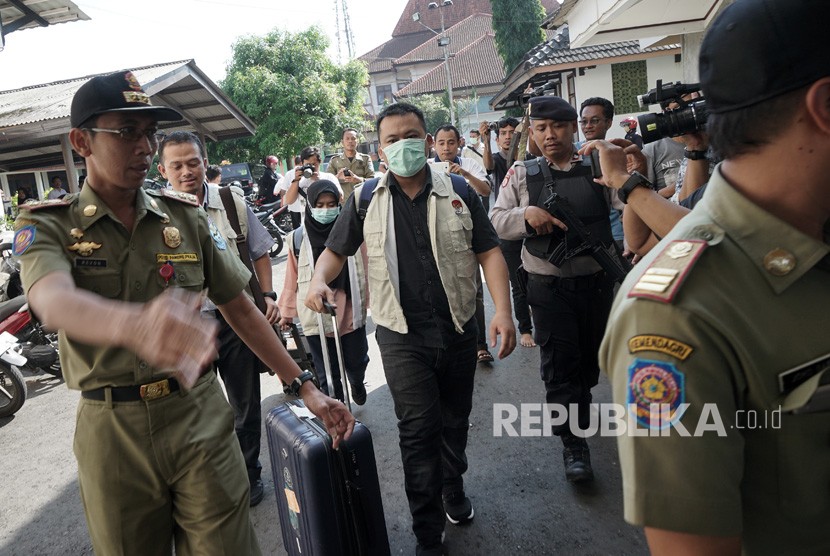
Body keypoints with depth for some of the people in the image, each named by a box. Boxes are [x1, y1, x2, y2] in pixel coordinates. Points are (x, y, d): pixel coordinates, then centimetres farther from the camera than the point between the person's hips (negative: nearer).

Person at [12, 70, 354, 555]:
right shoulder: (46, 225, -5)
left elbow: (241, 310, 6)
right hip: (111, 431, -1)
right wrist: (136, 323, -51)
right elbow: (54, 302, -28)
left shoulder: (186, 216, 3)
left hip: (201, 419, 1)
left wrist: (305, 387, 2)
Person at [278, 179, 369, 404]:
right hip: (315, 316, 0)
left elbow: (366, 268, 1)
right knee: (327, 374, 8)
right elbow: (292, 279, 3)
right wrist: (286, 312, 9)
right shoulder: (298, 238, -4)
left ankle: (357, 384, 51)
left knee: (357, 362, 17)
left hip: (351, 312, 1)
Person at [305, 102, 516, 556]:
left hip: (458, 327, 2)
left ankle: (453, 488, 44)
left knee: (455, 419, 17)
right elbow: (336, 250, 7)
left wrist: (502, 310, -11)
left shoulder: (458, 192, 0)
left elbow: (488, 252, 0)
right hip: (402, 334, -2)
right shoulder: (365, 199, 0)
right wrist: (319, 280, -16)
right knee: (419, 428, -3)